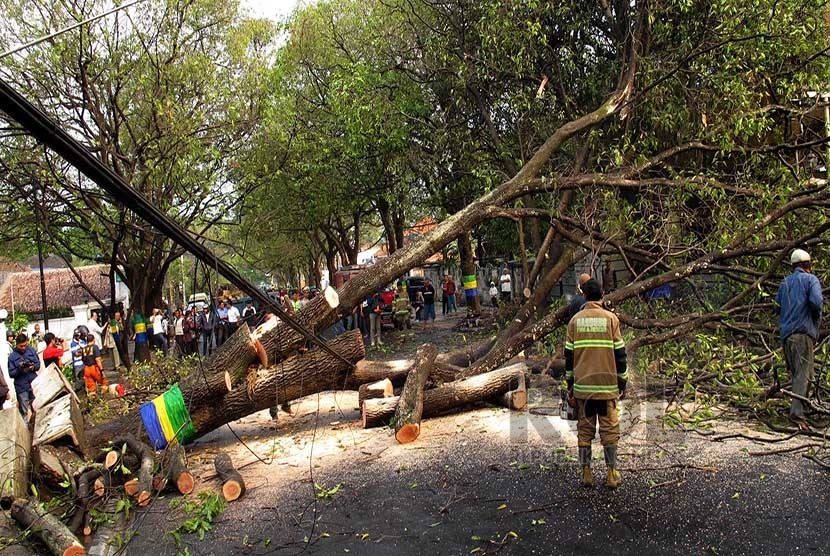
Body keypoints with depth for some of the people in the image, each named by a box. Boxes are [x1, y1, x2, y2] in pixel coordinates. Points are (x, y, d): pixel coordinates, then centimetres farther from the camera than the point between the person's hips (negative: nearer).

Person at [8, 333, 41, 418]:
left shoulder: (31, 351, 1)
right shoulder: (12, 356, -6)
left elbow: (38, 364, 5)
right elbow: (11, 373, -6)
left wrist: (33, 367, -16)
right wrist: (19, 368, -23)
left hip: (34, 384, 3)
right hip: (21, 387, -3)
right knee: (24, 411, 4)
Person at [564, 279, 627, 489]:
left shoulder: (575, 320, 2)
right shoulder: (610, 318, -3)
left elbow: (569, 354, 4)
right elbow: (619, 352, -1)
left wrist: (570, 383, 12)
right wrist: (623, 382, 7)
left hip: (582, 384, 2)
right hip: (607, 384, -1)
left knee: (584, 429, 9)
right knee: (609, 428, 7)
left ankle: (586, 474, 11)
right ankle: (611, 474, 9)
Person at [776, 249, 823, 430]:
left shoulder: (785, 283, 18)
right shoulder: (810, 279, -1)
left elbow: (778, 306, 19)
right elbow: (816, 301, -16)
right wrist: (817, 316, 2)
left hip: (786, 333, 7)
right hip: (803, 332, -6)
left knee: (796, 373, 14)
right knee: (803, 373, -10)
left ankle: (797, 408, 16)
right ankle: (796, 413, -20)